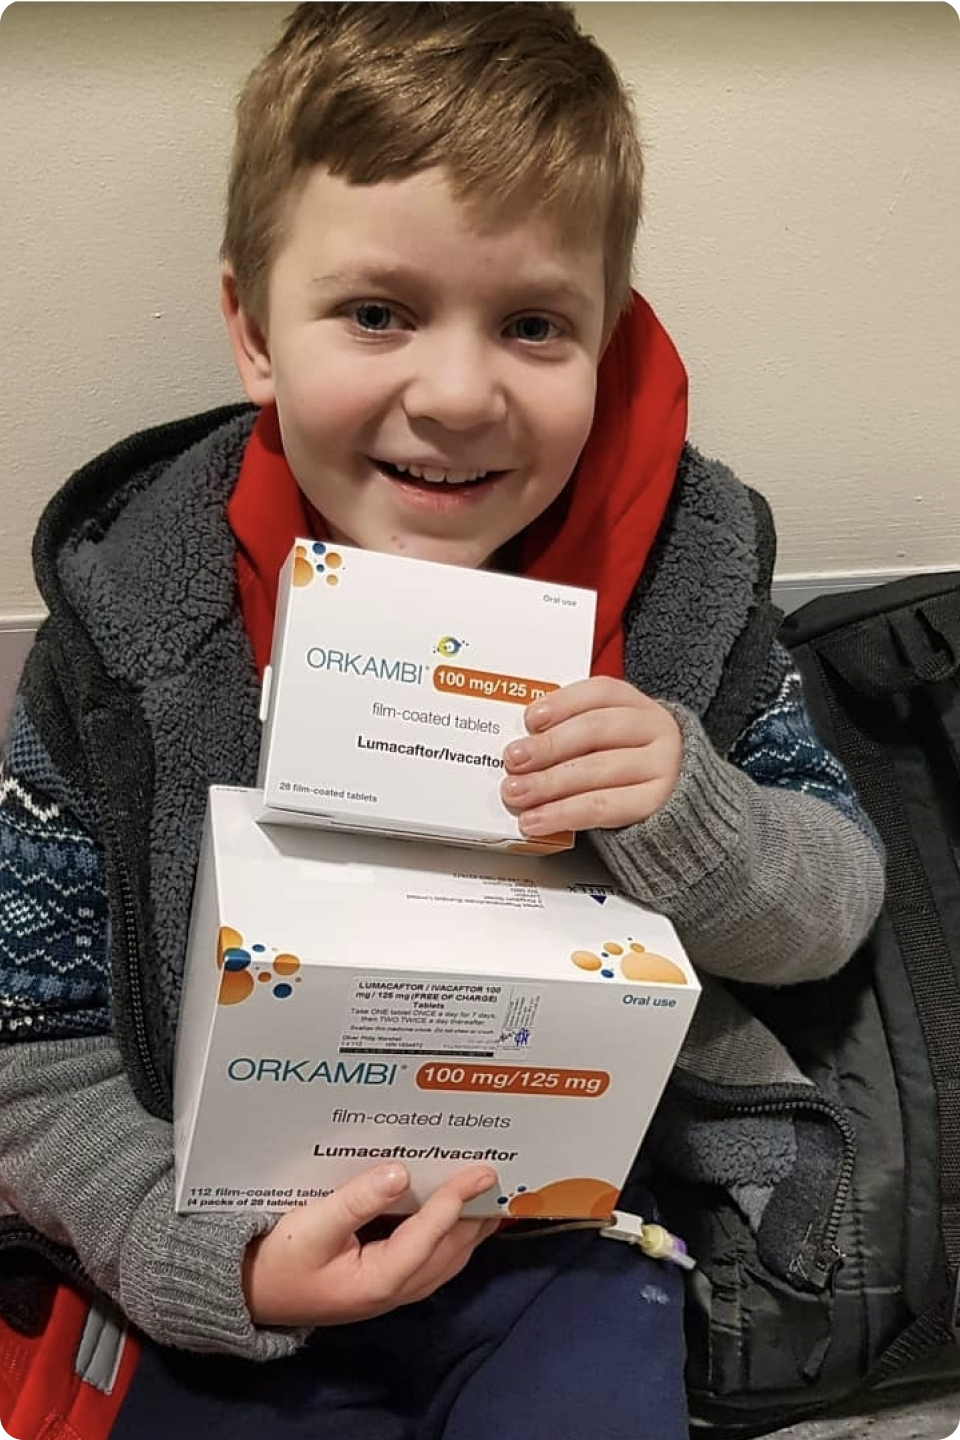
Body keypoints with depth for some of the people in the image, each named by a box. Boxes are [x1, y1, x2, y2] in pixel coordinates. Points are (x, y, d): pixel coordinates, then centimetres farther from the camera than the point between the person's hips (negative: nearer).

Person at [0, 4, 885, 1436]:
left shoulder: (686, 568, -13)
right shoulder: (126, 624, -16)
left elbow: (836, 908, -3)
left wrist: (689, 818, -25)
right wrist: (210, 1260, -23)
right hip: (245, 1256, 0)